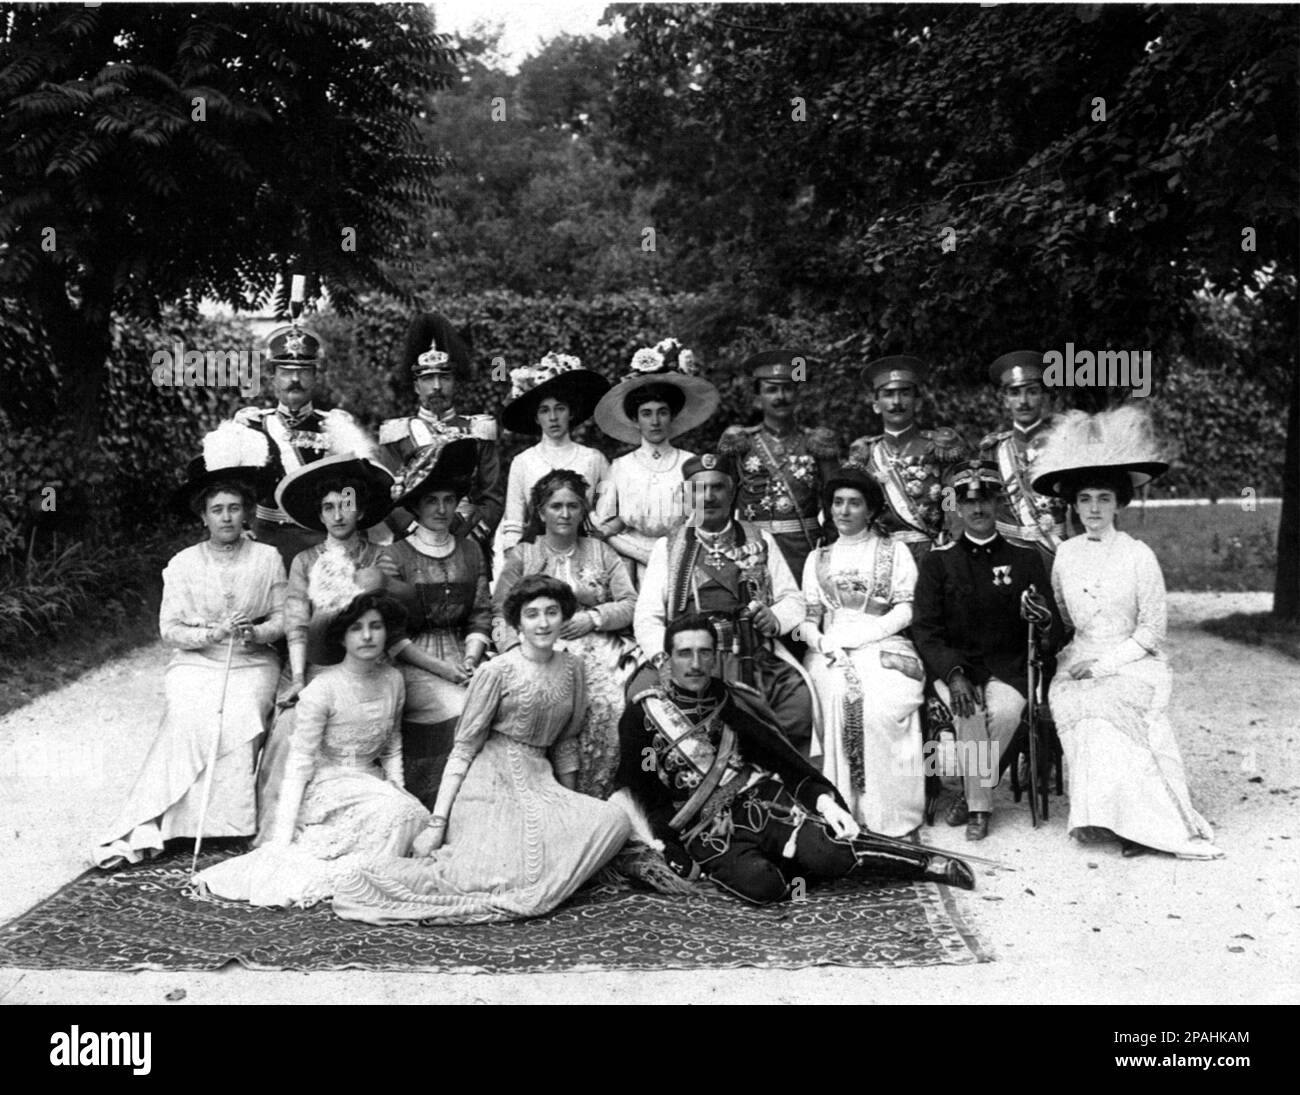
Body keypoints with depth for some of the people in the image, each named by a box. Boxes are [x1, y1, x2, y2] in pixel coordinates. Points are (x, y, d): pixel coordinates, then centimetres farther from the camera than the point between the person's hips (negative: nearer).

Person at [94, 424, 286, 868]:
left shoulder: (268, 559, 3)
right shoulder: (183, 564, 3)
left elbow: (283, 617, 5)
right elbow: (169, 628, 1)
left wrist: (256, 632, -16)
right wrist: (212, 633, -16)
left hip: (252, 664, 0)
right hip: (194, 663, 0)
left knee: (238, 720, -29)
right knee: (189, 719, -28)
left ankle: (234, 822, -17)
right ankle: (146, 829, -25)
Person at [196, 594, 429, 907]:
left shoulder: (393, 680, 2)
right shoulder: (322, 690, -16)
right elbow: (299, 765, -15)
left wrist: (398, 789, -2)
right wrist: (281, 839, -19)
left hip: (370, 781, 6)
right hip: (325, 785, -6)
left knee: (418, 815, -23)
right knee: (399, 813, -30)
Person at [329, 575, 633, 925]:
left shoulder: (571, 667, 9)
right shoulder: (496, 672, -6)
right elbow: (463, 748, -6)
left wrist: (569, 804, 16)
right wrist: (437, 823, -11)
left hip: (540, 782, 6)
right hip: (493, 781, -6)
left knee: (613, 820, -19)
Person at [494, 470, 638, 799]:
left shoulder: (601, 552, 18)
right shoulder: (521, 555, 13)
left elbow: (631, 604, 11)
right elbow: (502, 615, 5)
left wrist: (594, 617, -7)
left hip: (600, 647, 2)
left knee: (615, 704, -28)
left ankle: (595, 796, -17)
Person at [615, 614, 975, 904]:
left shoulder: (736, 701, 10)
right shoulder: (643, 714, 2)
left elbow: (783, 757, 11)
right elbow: (643, 795, 2)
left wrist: (823, 798, -5)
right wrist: (676, 857, -8)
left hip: (762, 802, 2)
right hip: (705, 832, -2)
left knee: (826, 854, -24)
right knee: (762, 885, -33)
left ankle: (928, 862, -8)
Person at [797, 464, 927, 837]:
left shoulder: (895, 551, 14)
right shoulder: (818, 559, 22)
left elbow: (904, 611, 2)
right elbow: (808, 618, 14)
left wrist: (851, 637, -9)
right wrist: (822, 642, -9)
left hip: (884, 647, -2)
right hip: (830, 652, 2)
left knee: (882, 705, -32)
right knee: (837, 696, -31)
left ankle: (891, 817, -25)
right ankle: (840, 813, -26)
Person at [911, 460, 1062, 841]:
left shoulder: (1026, 558, 7)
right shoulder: (938, 561, 5)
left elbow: (1054, 634, 4)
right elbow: (924, 628, -3)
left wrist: (1045, 623, -24)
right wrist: (952, 674, -21)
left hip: (1007, 668, 1)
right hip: (953, 665, 0)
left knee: (1005, 711, -30)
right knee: (969, 711, -31)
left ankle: (971, 793, -8)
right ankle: (979, 807, -14)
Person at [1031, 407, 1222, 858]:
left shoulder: (1138, 556, -2)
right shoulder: (1066, 554, 9)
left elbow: (1152, 632, -3)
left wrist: (1107, 662, -13)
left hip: (1133, 662, -3)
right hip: (1079, 660, 3)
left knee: (1105, 704, -33)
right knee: (1068, 701, -30)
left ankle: (1133, 817, -24)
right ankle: (1100, 811, -25)